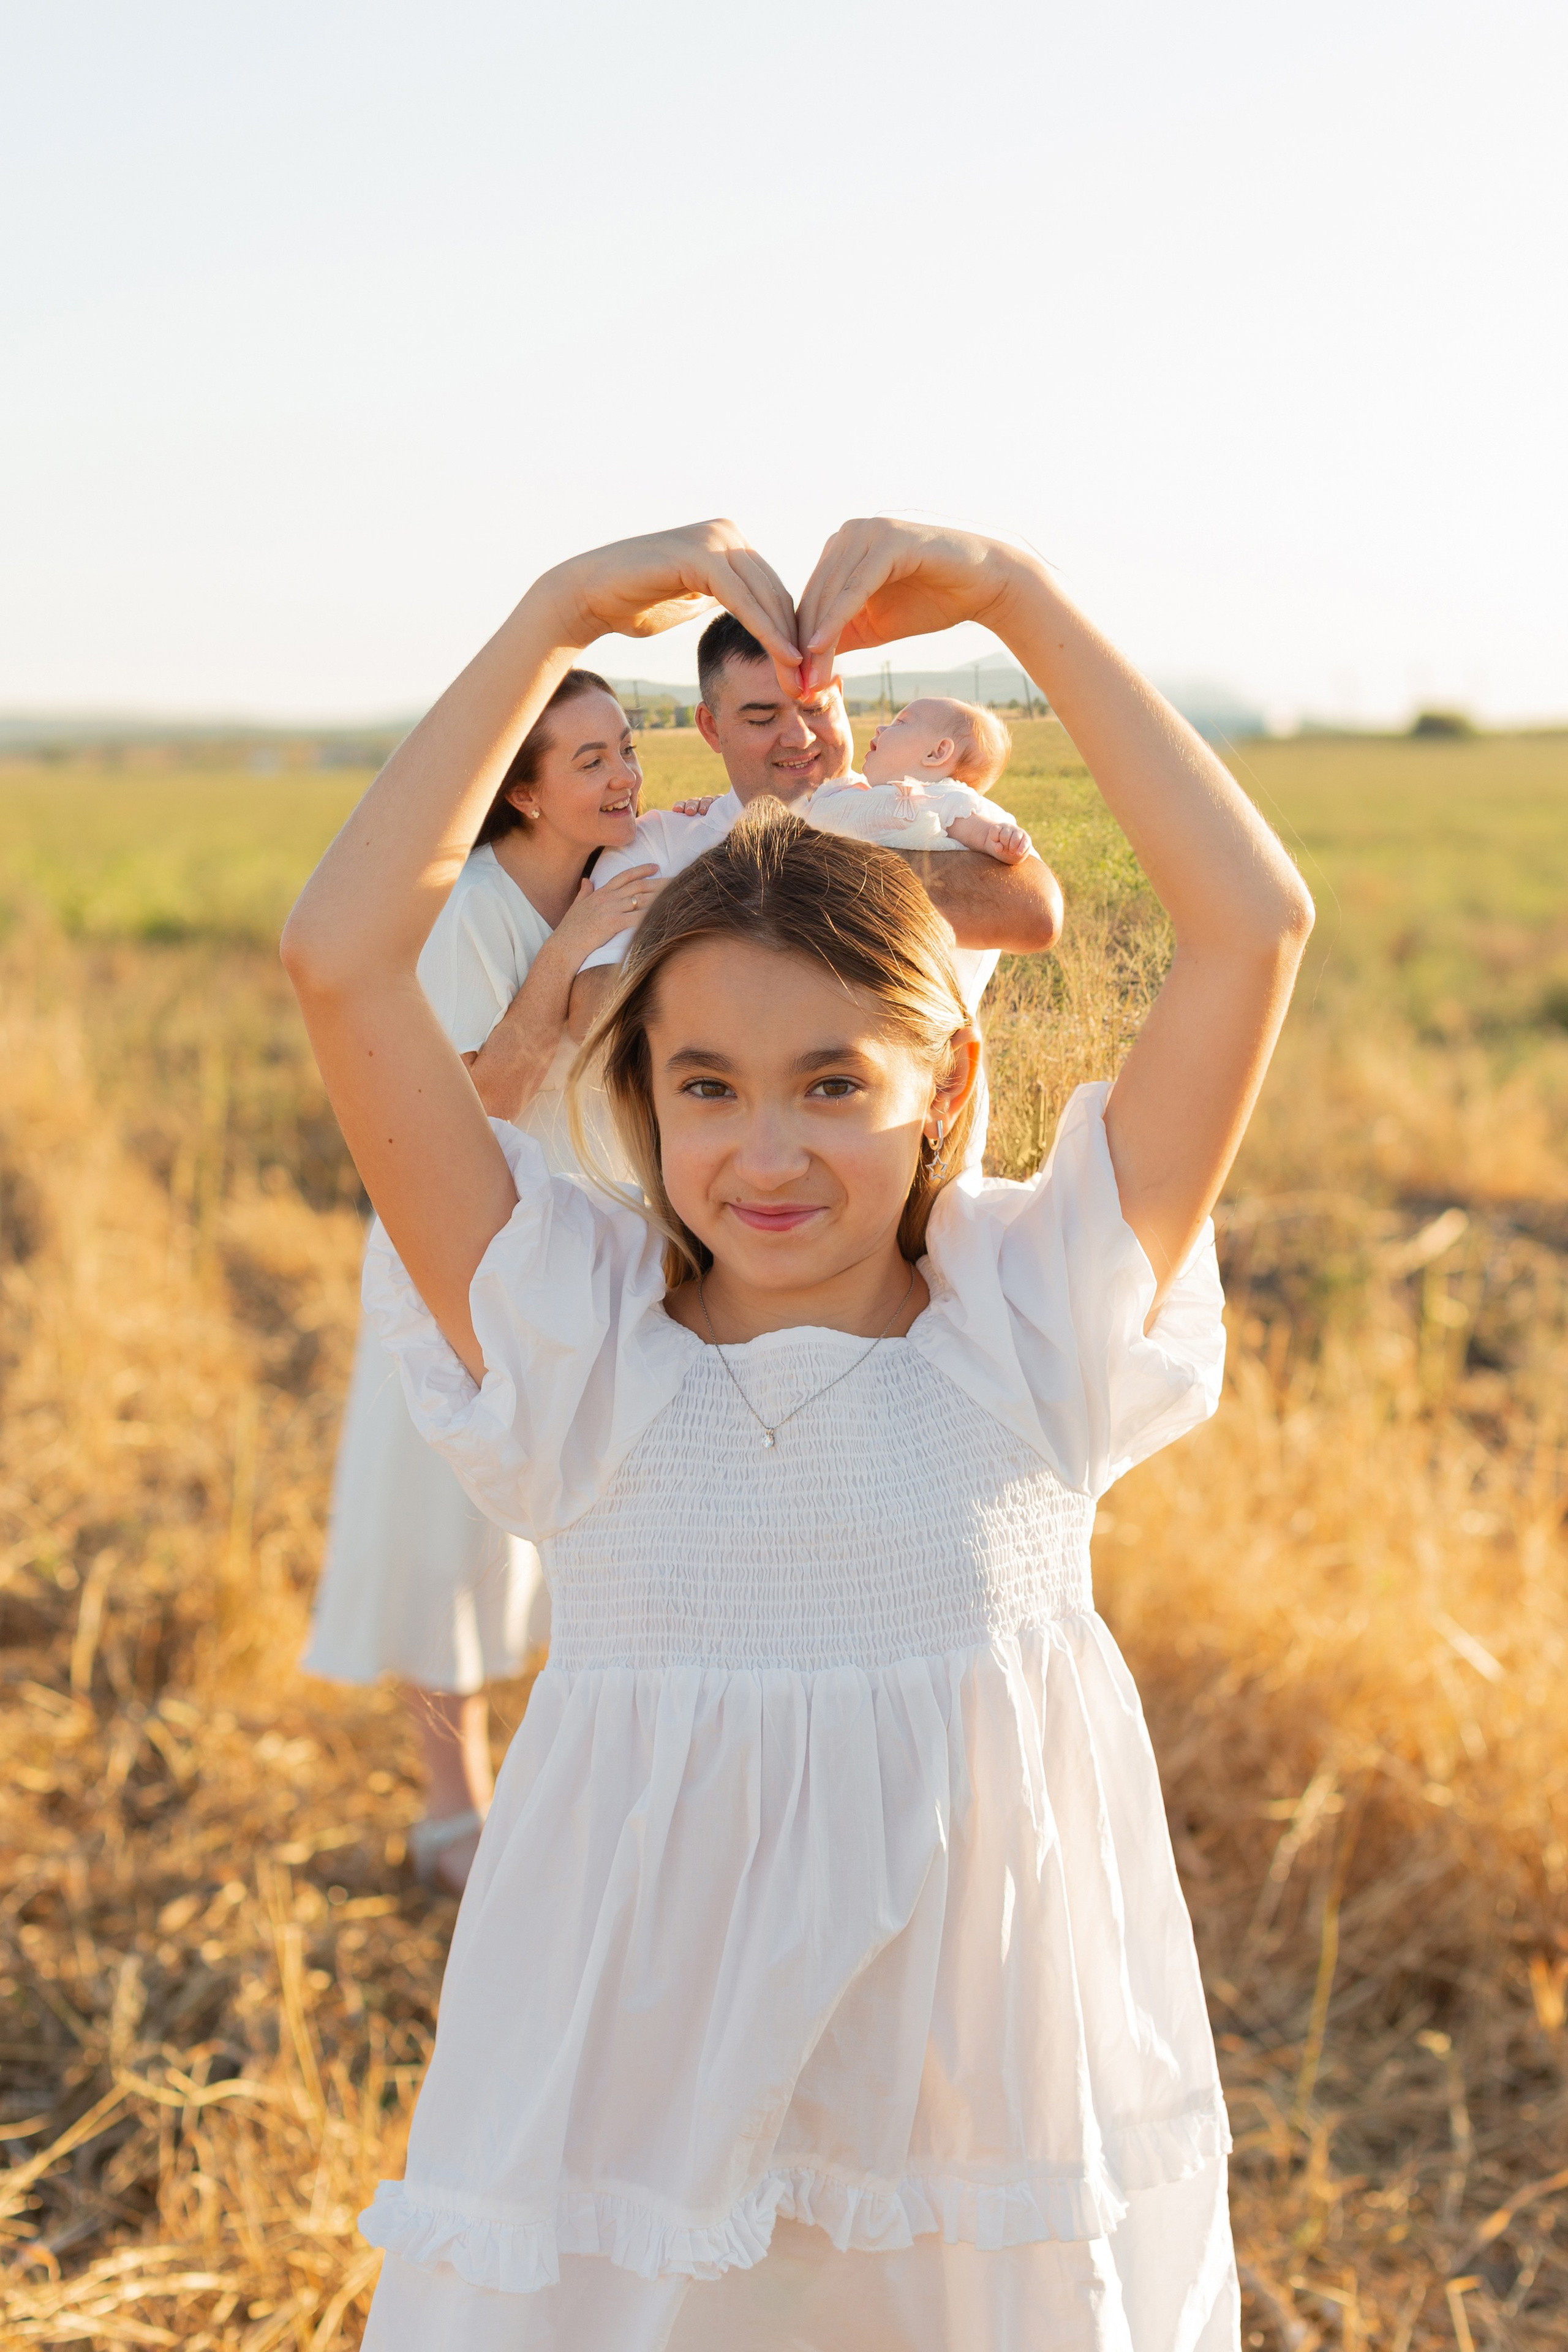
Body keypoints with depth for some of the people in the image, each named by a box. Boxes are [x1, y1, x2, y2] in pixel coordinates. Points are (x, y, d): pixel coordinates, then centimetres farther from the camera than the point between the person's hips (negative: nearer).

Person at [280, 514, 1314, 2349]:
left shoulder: (1029, 1329, -7)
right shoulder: (584, 1352, -8)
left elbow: (1256, 925, -13)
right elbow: (341, 962, -16)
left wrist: (1014, 598, -14)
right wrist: (558, 616, -15)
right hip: (641, 2106, 0)